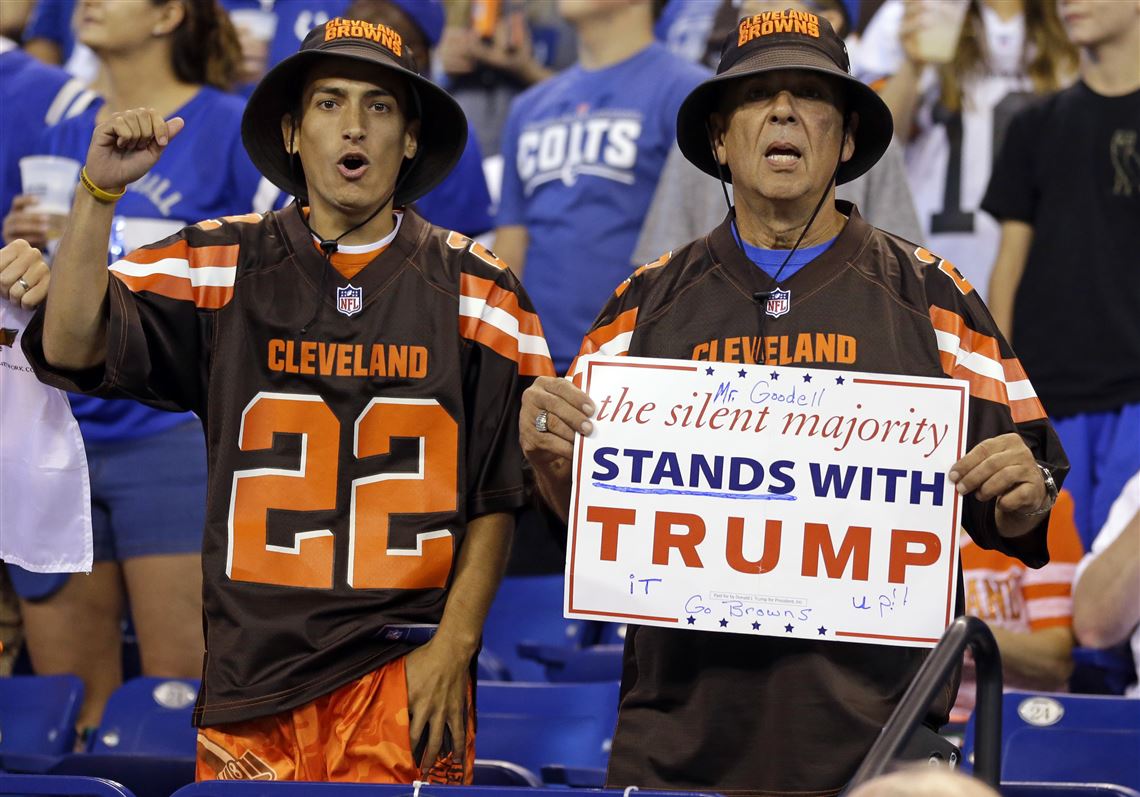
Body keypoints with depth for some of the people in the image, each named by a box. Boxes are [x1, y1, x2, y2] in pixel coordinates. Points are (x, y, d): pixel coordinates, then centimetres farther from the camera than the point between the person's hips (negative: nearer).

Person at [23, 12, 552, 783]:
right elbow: (72, 350, -7)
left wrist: (454, 646, -5)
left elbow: (501, 495, 4)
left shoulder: (476, 287, 4)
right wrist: (99, 196, -15)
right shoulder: (219, 264, 5)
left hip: (407, 672, 0)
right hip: (254, 666, 1)